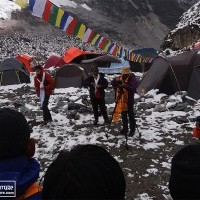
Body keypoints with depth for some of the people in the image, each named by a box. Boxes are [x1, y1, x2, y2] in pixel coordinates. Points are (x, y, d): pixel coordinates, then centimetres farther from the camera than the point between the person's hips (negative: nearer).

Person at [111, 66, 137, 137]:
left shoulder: (132, 79, -13)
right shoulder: (120, 78, 3)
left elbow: (133, 89, -25)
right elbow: (112, 83, 3)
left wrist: (125, 86, -37)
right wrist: (116, 80, -17)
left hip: (129, 101, -6)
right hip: (121, 100, 6)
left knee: (131, 116, 4)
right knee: (123, 116, 16)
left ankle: (132, 130, 14)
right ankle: (125, 129, 30)